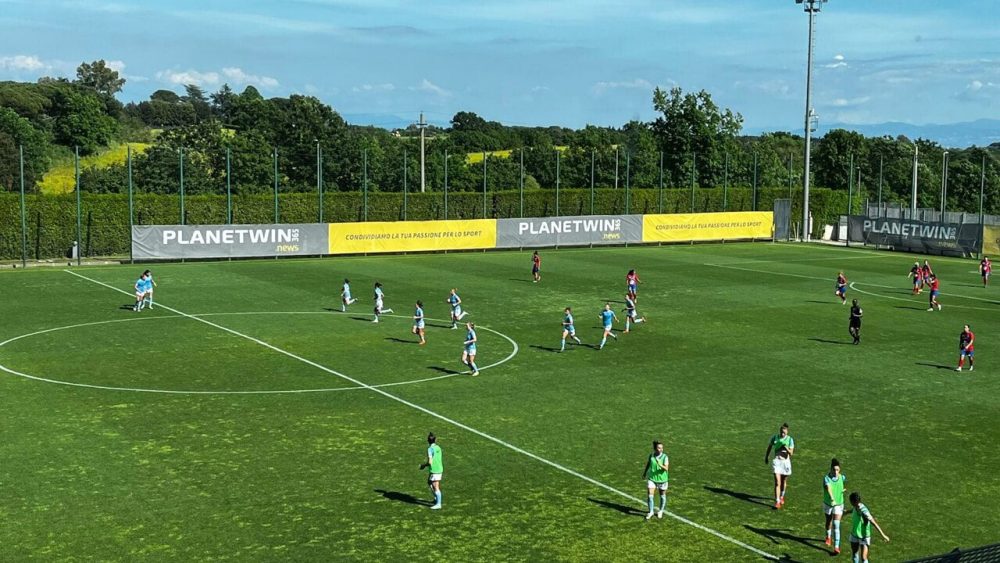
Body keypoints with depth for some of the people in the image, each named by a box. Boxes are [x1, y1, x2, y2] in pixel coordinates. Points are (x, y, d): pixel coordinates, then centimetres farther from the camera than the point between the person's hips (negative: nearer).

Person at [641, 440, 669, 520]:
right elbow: (648, 464, 13)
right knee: (650, 495, -7)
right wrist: (644, 474, 23)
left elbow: (666, 468, -25)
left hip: (662, 479, -2)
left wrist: (661, 465, -44)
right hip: (651, 478, 2)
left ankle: (661, 511, 34)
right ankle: (651, 512, 9)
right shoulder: (651, 456, -5)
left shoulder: (665, 457, -15)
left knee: (662, 496, 13)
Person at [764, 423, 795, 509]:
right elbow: (769, 447, 14)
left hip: (786, 461, 1)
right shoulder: (774, 437, -3)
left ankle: (781, 497, 43)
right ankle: (777, 502, -14)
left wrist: (787, 449, -28)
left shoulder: (790, 439, -6)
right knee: (777, 482, -12)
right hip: (777, 461, -1)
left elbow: (791, 453, -9)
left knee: (783, 482, 17)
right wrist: (766, 457, 20)